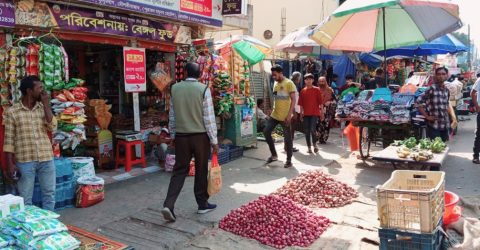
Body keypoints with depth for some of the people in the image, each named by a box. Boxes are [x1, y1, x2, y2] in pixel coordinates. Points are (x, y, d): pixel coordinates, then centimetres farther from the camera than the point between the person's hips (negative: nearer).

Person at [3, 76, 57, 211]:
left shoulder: (44, 108, 7)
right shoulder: (12, 112, -3)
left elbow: (52, 128, -7)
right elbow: (9, 140, -3)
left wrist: (46, 104, -8)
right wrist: (10, 164, -7)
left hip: (46, 159, 3)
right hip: (24, 161, -3)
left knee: (49, 194, 11)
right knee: (25, 198, 8)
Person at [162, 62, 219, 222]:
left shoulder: (175, 88, 1)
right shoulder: (203, 89, -10)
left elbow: (172, 115, 7)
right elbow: (209, 117, -10)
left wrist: (173, 135, 18)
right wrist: (214, 140, -4)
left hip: (181, 136, 3)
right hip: (200, 136, -3)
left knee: (179, 170, 9)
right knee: (201, 171, 11)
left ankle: (168, 205, -3)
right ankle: (202, 204, 23)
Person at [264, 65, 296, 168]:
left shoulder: (289, 83, -10)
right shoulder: (275, 83, 12)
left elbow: (293, 99, -14)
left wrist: (289, 114, -20)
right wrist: (273, 110, 17)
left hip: (285, 116, -7)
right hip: (274, 115, 8)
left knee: (287, 137, 0)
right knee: (266, 132, 3)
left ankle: (289, 160, 12)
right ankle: (274, 155, 17)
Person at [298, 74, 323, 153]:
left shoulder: (316, 90, 1)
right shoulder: (303, 91, 7)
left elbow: (320, 102, 1)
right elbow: (301, 103, 9)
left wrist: (321, 112, 0)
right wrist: (301, 113, 7)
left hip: (314, 113, -3)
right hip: (306, 114, 3)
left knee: (312, 129, -13)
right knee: (307, 131, 5)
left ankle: (315, 144, 10)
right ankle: (309, 147, 15)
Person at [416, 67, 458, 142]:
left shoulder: (446, 90, 8)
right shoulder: (432, 89, -12)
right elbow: (419, 102, -15)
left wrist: (453, 117, 14)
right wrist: (427, 116, -14)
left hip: (445, 125, 7)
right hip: (433, 125, -7)